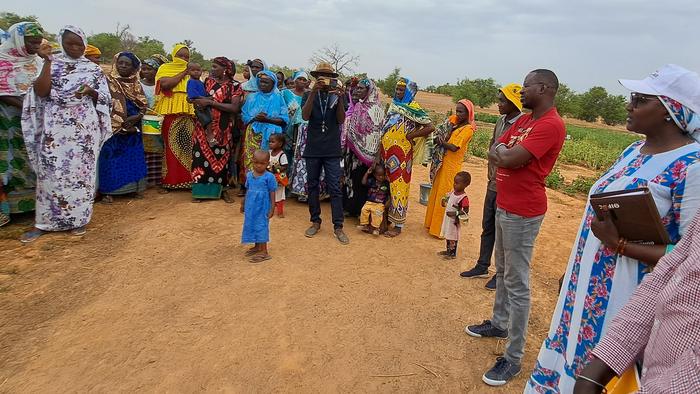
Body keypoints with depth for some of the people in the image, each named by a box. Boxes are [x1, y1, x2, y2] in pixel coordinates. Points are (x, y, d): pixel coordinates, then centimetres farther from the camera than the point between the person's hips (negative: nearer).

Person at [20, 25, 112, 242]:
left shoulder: (93, 69, 9)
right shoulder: (51, 64, 8)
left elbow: (104, 98, 6)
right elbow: (41, 92, -5)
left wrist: (90, 91, -14)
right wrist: (48, 61, -7)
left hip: (84, 127, 0)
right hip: (55, 127, 0)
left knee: (81, 171, 1)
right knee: (50, 172, -1)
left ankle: (79, 219, 11)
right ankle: (44, 222, 8)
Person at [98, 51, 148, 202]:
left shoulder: (136, 84, 12)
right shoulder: (109, 81, 0)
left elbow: (144, 105, 6)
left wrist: (135, 118, -13)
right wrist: (122, 123, -14)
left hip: (133, 128, 4)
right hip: (114, 127, -4)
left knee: (134, 157, 6)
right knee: (112, 157, -6)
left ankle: (135, 187, 15)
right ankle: (108, 191, -2)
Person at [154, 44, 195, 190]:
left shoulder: (190, 72, 19)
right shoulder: (165, 68, 6)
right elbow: (165, 84, -14)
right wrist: (183, 73, -8)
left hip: (187, 113, 4)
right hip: (170, 113, -4)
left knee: (187, 146, 0)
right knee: (170, 146, -4)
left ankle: (186, 179, 5)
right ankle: (168, 181, 1)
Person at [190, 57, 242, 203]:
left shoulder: (235, 86, -3)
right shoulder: (208, 81, 8)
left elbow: (235, 108, -15)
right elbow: (199, 98, 9)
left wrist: (210, 102, -17)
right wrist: (202, 100, -15)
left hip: (223, 129, -2)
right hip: (204, 126, 2)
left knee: (221, 157, 5)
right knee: (202, 155, -1)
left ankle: (222, 189, 17)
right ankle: (201, 190, 8)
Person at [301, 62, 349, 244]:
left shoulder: (337, 96, 6)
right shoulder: (309, 96, 6)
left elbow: (341, 120, -6)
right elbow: (305, 116, -12)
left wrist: (340, 99, -19)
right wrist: (313, 92, -22)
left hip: (332, 150, -1)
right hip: (313, 149, 1)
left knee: (335, 188, -3)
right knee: (313, 186, 9)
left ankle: (338, 226, 3)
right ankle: (315, 222, 22)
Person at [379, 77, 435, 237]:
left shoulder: (413, 109, -7)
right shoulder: (393, 106, 14)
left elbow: (430, 127, -13)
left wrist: (410, 136, -11)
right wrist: (380, 151, 12)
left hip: (401, 155, -7)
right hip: (387, 152, 7)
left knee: (399, 187, -2)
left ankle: (398, 225, 6)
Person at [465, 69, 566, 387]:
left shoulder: (551, 125, -18)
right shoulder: (524, 120, 13)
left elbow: (508, 159, -23)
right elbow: (494, 152, 12)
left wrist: (502, 153, -3)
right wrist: (506, 154, -8)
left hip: (523, 213, -10)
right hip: (504, 205, 10)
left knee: (517, 283, -4)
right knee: (502, 271, 21)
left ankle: (514, 358, 6)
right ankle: (499, 323, 39)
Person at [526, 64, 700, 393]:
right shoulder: (633, 151, 6)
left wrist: (620, 244, -24)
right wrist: (574, 273, 16)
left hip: (628, 302, -7)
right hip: (587, 287, 7)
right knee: (569, 353, 20)